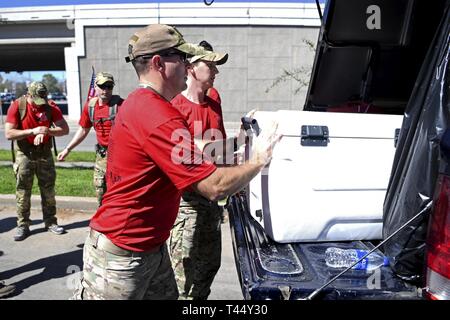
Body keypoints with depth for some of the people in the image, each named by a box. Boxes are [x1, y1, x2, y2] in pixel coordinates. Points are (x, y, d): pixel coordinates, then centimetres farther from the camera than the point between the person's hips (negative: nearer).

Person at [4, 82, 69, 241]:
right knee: (22, 192, 3)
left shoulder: (51, 107, -8)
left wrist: (46, 131, -27)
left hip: (44, 153, 2)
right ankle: (23, 226, 13)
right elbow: (8, 133, -17)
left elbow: (65, 129, -12)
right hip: (24, 154, -1)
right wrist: (32, 131, -26)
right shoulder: (17, 106, -12)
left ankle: (50, 222, 19)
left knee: (48, 189, 8)